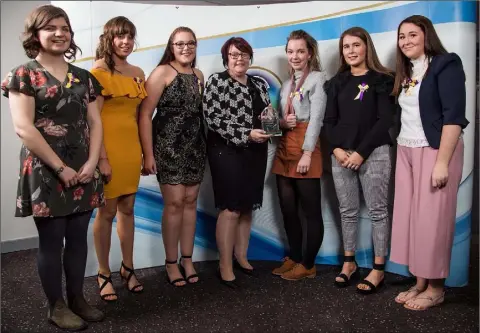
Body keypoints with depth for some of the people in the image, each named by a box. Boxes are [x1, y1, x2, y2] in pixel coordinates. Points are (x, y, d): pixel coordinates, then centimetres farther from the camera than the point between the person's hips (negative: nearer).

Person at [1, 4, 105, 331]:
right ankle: (56, 306, 19)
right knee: (51, 240, 5)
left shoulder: (84, 77, 12)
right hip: (44, 172, -4)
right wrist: (60, 167, -14)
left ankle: (77, 298, 25)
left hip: (83, 170, 5)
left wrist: (92, 163, -5)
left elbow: (95, 123, 9)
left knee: (78, 237, 10)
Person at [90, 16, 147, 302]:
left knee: (128, 208, 13)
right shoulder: (99, 71, -8)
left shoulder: (138, 73, 12)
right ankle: (104, 274, 16)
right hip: (108, 147, -6)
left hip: (131, 146, 6)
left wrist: (146, 151, 12)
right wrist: (102, 157, -19)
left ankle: (128, 268, 26)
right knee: (107, 211, 2)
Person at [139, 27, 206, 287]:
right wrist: (148, 153, -16)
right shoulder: (162, 72, -7)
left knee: (190, 201, 9)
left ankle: (187, 259, 21)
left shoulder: (198, 75, 12)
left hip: (195, 146, 6)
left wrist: (204, 144, 9)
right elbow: (145, 114, -11)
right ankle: (171, 262, 12)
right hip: (168, 146, -6)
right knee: (174, 203, -4)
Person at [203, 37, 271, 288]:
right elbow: (212, 118, -14)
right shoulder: (216, 81, -4)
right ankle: (225, 266, 4)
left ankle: (241, 256, 25)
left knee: (247, 207, 11)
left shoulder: (259, 84, 14)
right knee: (231, 209, -6)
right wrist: (246, 134, -19)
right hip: (227, 151, -6)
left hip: (255, 153, 6)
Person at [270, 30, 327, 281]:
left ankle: (308, 264, 10)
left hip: (305, 149, -7)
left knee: (311, 210, 0)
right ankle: (293, 258, 23)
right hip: (284, 149, 7)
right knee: (287, 209, 10)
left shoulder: (317, 78, -2)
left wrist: (307, 154, -17)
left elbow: (316, 118, -10)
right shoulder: (286, 84, 20)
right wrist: (281, 122, -4)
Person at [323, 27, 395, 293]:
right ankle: (349, 263, 20)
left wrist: (361, 152, -14)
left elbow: (385, 120, -7)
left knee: (378, 211, 1)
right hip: (341, 155, 4)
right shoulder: (338, 82, 13)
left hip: (374, 154, -4)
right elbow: (330, 120, 10)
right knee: (348, 212, 9)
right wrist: (336, 149, -7)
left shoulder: (382, 79, 0)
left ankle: (378, 269, 8)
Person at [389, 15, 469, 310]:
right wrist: (401, 149, 7)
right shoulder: (406, 72, 15)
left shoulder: (446, 64, -7)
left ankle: (436, 288, 13)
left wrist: (442, 162, -21)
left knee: (432, 219, -2)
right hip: (406, 152, 7)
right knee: (409, 217, 6)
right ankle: (420, 282, 18)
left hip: (435, 151, -7)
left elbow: (454, 116, -15)